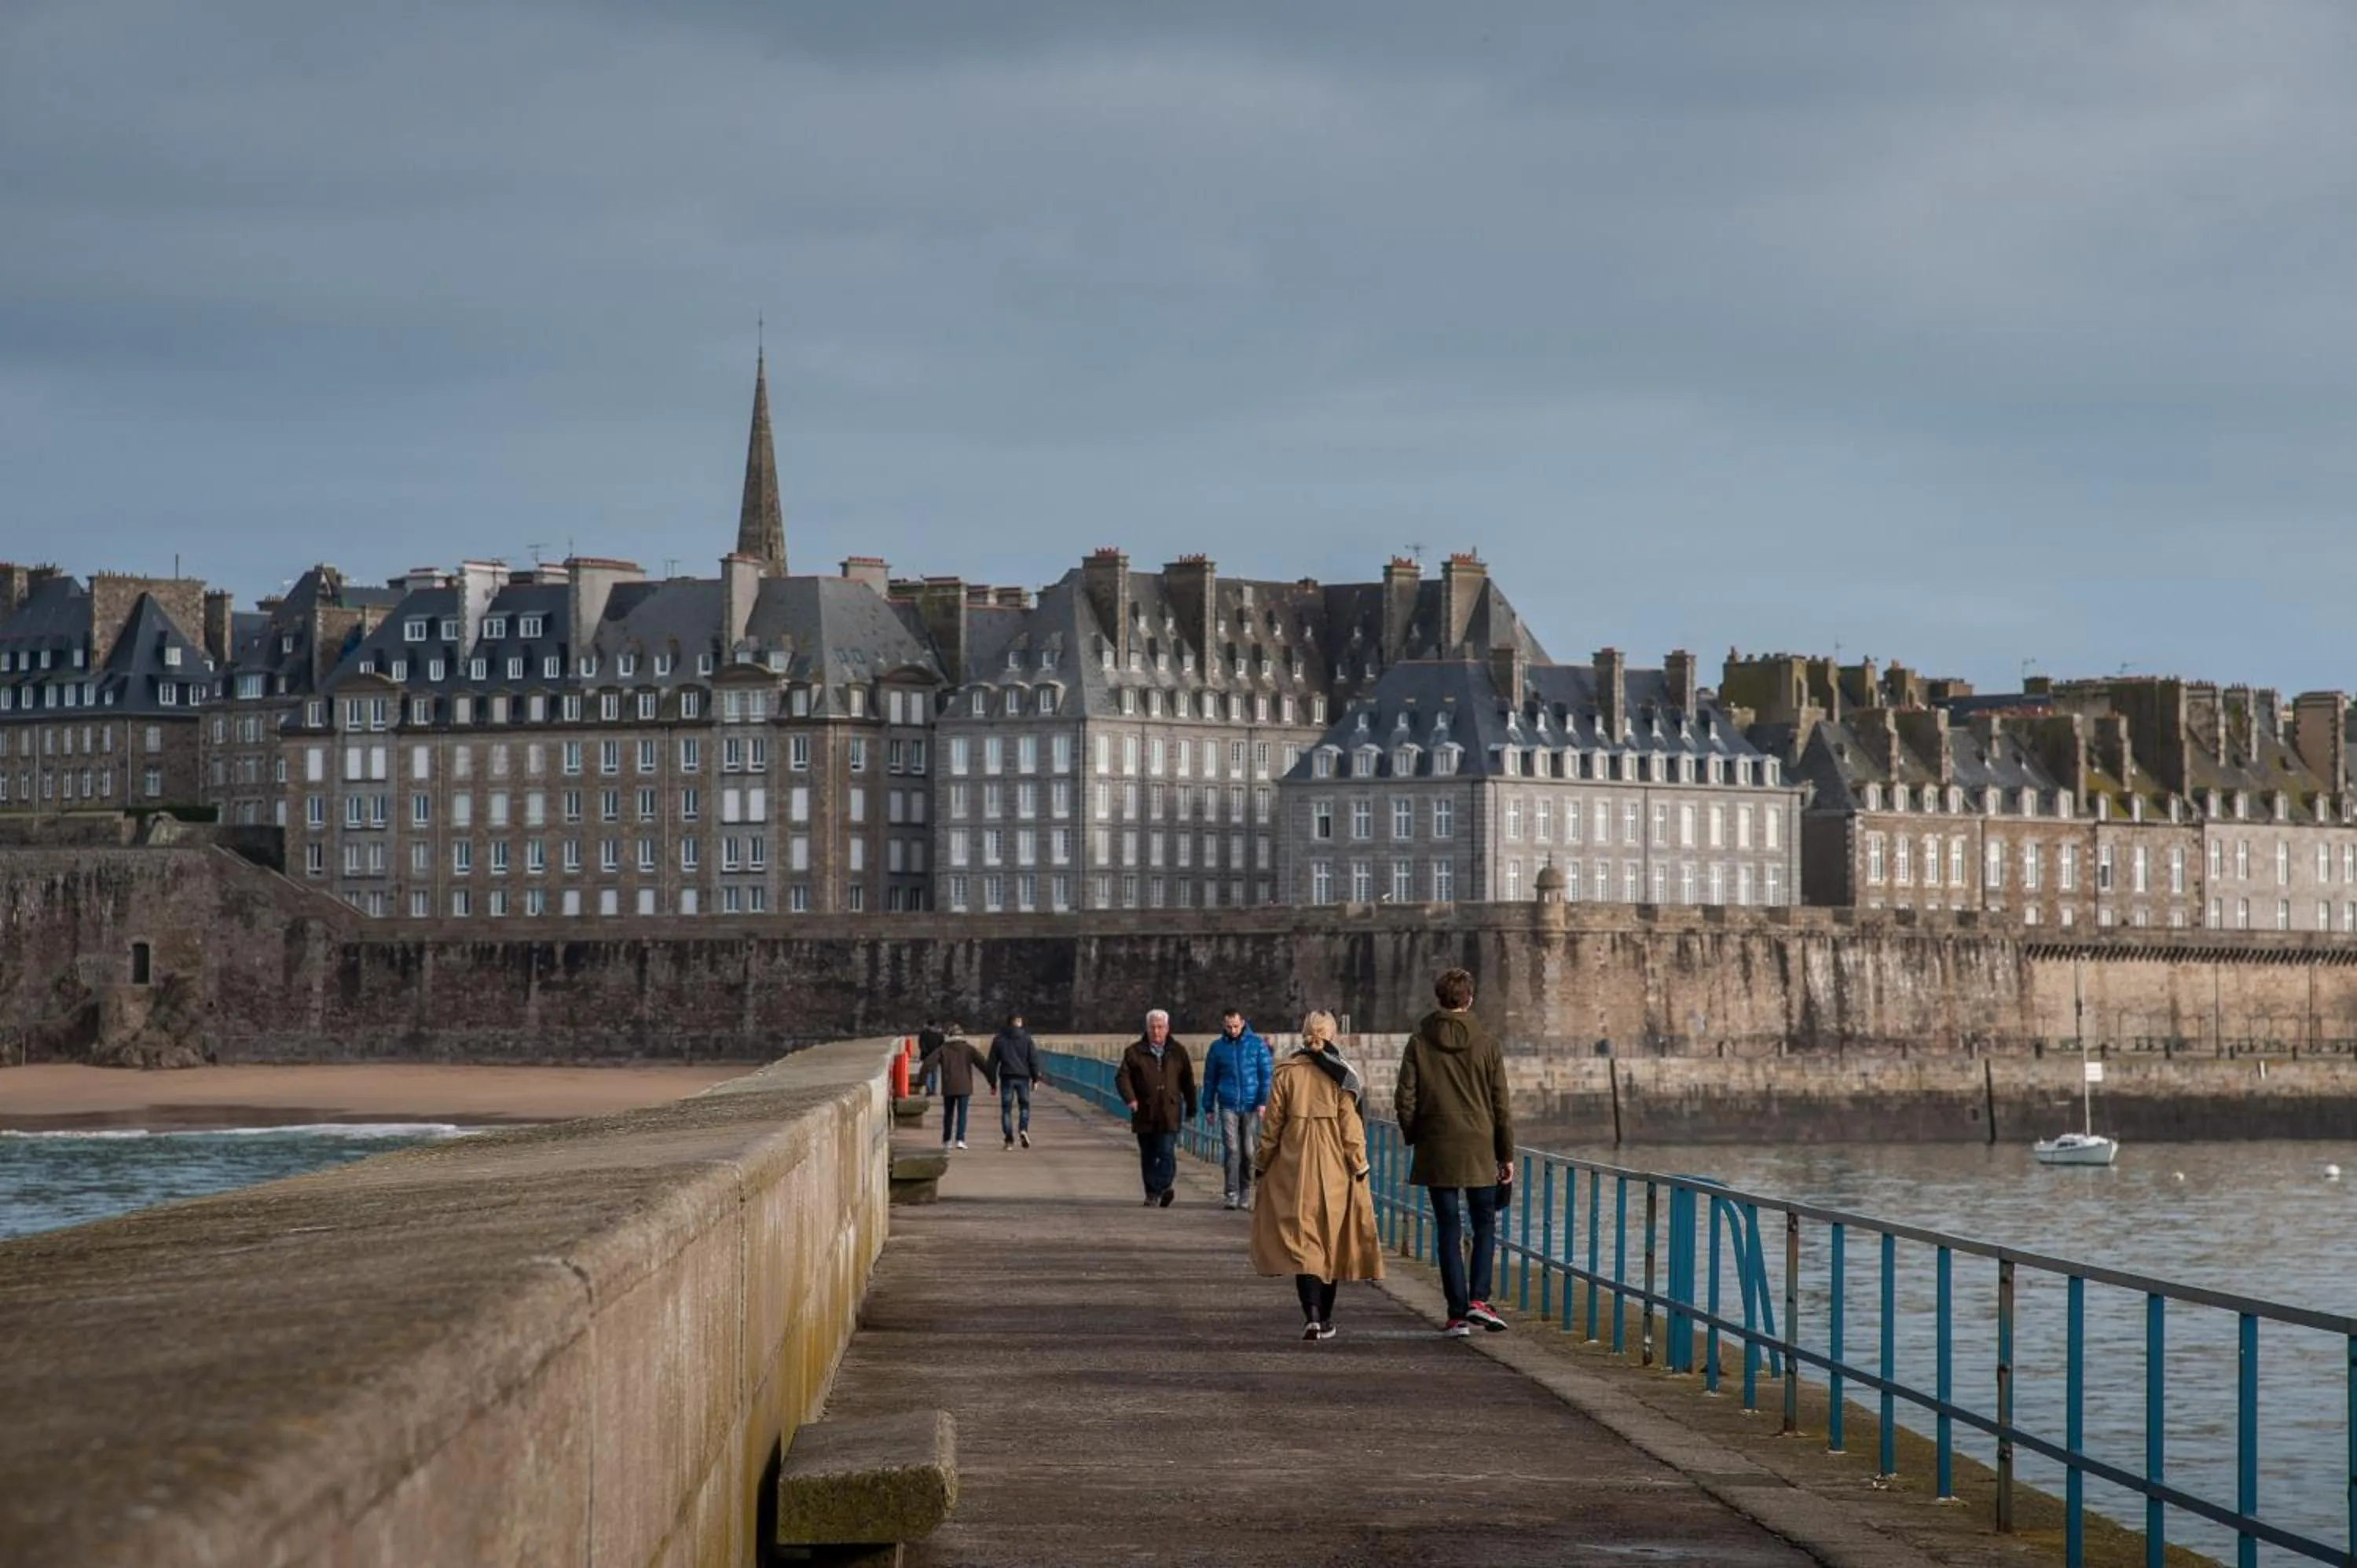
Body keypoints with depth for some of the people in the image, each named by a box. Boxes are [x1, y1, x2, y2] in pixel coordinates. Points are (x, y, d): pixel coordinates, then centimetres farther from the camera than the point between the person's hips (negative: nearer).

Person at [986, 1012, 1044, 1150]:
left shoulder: (999, 1040, 7)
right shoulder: (1026, 1038, 2)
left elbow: (992, 1062, 7)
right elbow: (1034, 1059, -1)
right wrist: (1036, 1078, 4)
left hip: (1007, 1077, 1)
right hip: (1023, 1077, -1)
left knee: (1006, 1109, 4)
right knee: (1025, 1105, 13)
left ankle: (1009, 1139, -3)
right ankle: (1023, 1130, -12)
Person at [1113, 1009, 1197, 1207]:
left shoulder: (1177, 1052, 10)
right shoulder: (1135, 1052, 5)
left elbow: (1187, 1081, 15)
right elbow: (1122, 1076, -1)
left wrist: (1191, 1109, 15)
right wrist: (1130, 1098, -17)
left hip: (1170, 1113, -1)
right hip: (1145, 1113, 1)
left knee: (1166, 1152, -13)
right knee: (1148, 1156, 6)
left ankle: (1162, 1187, -17)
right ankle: (1152, 1194, 14)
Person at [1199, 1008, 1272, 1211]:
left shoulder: (1257, 1044, 4)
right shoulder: (1217, 1048, 9)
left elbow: (1266, 1074, 3)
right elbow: (1210, 1079, 15)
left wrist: (1263, 1101, -7)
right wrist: (1209, 1107, 14)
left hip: (1251, 1105, 0)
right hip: (1228, 1106, 1)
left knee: (1250, 1151, 1)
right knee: (1231, 1149, -9)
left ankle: (1245, 1193, 13)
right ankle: (1232, 1195, -9)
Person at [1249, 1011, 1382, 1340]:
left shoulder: (1285, 1072, -2)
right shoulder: (1340, 1075, -4)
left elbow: (1272, 1124, 1)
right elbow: (1350, 1126, -6)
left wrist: (1263, 1165, 10)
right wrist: (1359, 1167, 0)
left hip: (1294, 1167, 0)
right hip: (1334, 1168, 0)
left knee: (1302, 1241, -2)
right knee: (1331, 1241, 13)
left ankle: (1312, 1315, -19)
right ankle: (1325, 1318, 20)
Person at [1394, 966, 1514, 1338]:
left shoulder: (1420, 1042, -1)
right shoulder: (1484, 1042, -3)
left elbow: (1405, 1099, -2)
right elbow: (1500, 1102, -1)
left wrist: (1414, 1138, 13)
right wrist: (1506, 1154, 5)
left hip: (1436, 1150, 1)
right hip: (1479, 1149, -1)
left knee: (1448, 1230, 6)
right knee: (1484, 1224, 12)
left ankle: (1457, 1314, 4)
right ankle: (1478, 1298, -5)